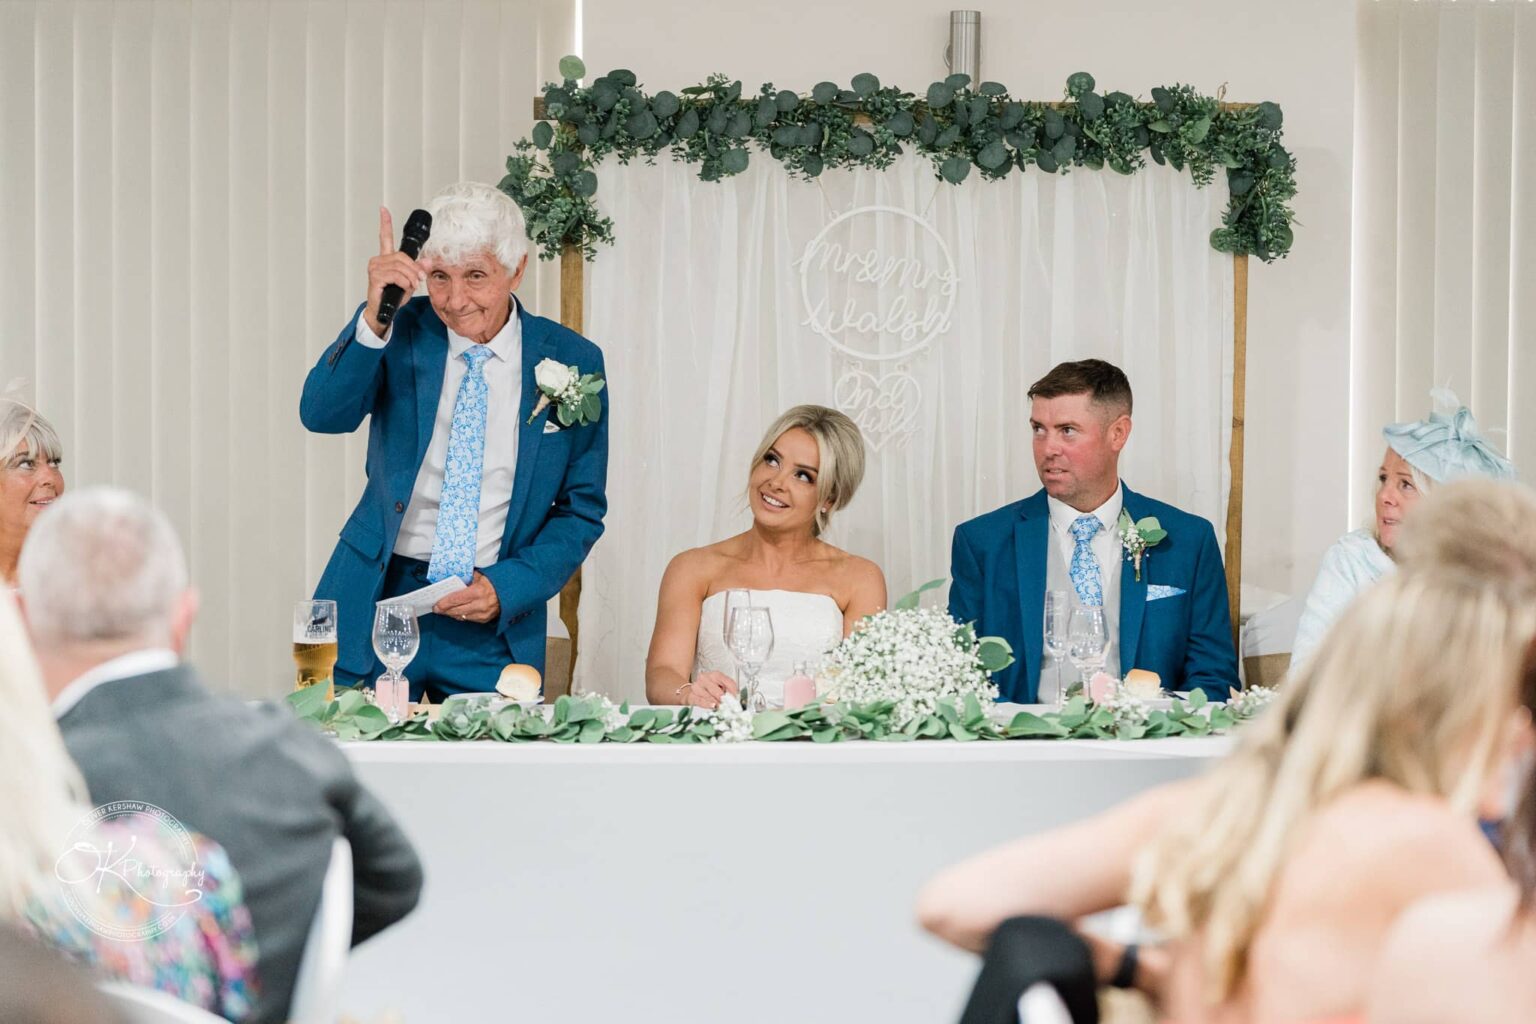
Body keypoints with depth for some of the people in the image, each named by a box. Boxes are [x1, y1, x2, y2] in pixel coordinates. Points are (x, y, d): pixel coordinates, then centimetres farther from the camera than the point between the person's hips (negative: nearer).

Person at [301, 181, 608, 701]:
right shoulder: (402, 332, -1)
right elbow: (322, 414, -16)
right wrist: (375, 317, -29)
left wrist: (508, 588, -10)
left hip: (493, 626, 0)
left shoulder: (572, 362, -1)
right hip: (376, 600, 0)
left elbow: (582, 509, 4)